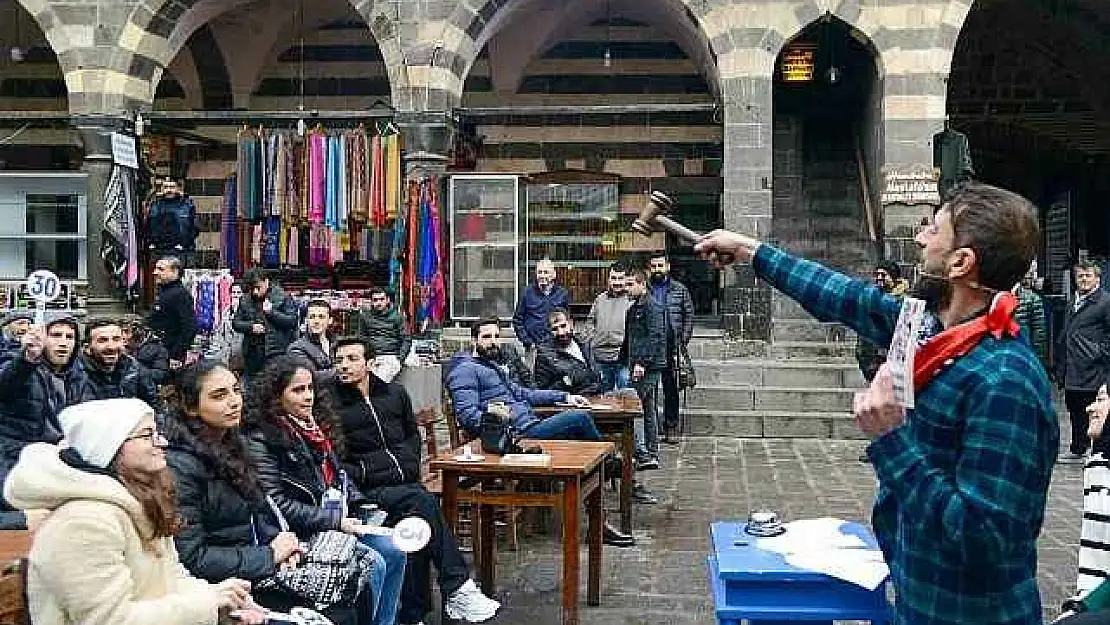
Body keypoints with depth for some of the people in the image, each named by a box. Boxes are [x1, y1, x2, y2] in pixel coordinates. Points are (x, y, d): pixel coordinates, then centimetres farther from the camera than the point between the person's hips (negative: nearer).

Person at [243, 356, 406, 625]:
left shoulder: (317, 424, 12)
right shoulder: (263, 439, -14)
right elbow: (277, 503, -18)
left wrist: (360, 506, 4)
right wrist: (335, 520, -20)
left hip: (339, 520, 8)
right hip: (301, 532, -8)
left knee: (393, 552, -3)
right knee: (372, 563, -19)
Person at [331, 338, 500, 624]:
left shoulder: (395, 394, 16)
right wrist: (361, 474, -11)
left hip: (406, 482, 4)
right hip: (368, 490, -4)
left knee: (419, 523, -29)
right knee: (423, 501, -31)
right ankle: (458, 588, -27)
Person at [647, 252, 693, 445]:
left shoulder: (680, 290, 8)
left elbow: (689, 317, 6)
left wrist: (683, 342, -5)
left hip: (671, 347, -1)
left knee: (671, 389, 4)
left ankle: (671, 427, 11)